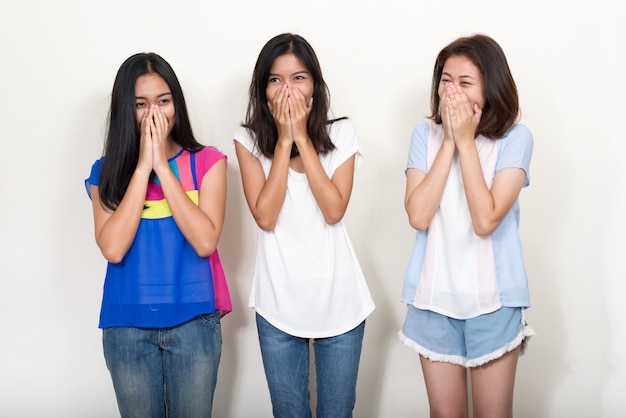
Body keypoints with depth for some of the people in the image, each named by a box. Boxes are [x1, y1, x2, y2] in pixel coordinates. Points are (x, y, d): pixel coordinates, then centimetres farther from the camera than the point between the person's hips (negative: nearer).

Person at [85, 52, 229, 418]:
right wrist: (142, 166, -15)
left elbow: (205, 241, -16)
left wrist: (162, 166, -16)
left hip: (193, 322, -1)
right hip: (127, 327, 1)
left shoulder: (206, 162, -3)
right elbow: (113, 249, -15)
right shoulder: (107, 171, 1)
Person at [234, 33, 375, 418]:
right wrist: (284, 140, -16)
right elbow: (265, 217, -15)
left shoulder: (342, 133, -3)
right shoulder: (249, 140, -4)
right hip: (278, 304, 0)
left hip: (339, 300, 0)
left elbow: (334, 211, -15)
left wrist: (303, 137, -16)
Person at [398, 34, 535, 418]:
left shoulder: (515, 137, -8)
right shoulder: (426, 134, 0)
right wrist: (449, 142, -13)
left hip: (493, 299, -2)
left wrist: (466, 142, -17)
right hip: (434, 297, 2)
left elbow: (485, 220, -20)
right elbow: (418, 216, -13)